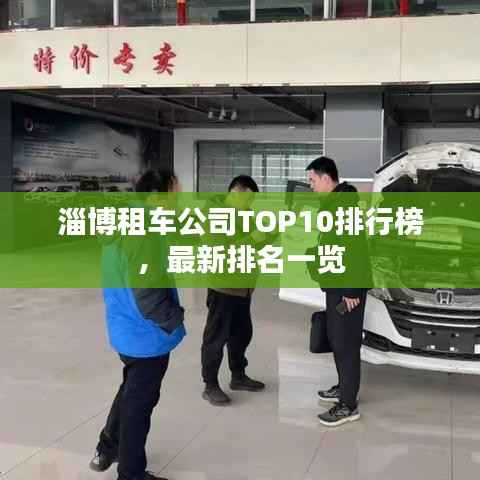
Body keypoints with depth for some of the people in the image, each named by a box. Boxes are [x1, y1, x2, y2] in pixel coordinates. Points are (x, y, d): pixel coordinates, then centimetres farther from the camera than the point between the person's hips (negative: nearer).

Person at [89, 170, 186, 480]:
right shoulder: (144, 237, -27)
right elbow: (149, 298, -30)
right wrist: (176, 318, -13)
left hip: (127, 329, 9)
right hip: (146, 335, -9)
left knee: (131, 391, 28)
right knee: (140, 402, 8)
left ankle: (108, 449, 45)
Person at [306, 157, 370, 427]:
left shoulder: (345, 203, -20)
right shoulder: (333, 202, 13)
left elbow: (355, 248, -24)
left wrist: (351, 290, -24)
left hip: (348, 286, -11)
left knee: (346, 343, -5)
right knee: (336, 339, 19)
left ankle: (348, 406, 2)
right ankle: (344, 388, 33)